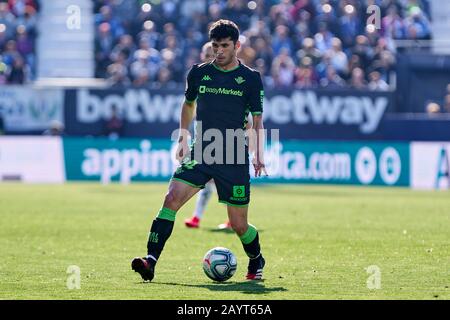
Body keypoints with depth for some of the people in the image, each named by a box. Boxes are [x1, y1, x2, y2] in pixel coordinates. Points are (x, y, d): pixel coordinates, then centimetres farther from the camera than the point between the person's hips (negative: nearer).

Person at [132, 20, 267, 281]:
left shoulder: (251, 78, 0)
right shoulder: (199, 73, 6)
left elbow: (257, 121, 4)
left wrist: (259, 155, -5)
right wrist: (183, 137, 21)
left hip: (235, 158, -2)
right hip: (200, 153, 2)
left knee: (239, 224, 2)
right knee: (172, 198, -20)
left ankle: (256, 263, 32)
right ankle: (151, 260, -24)